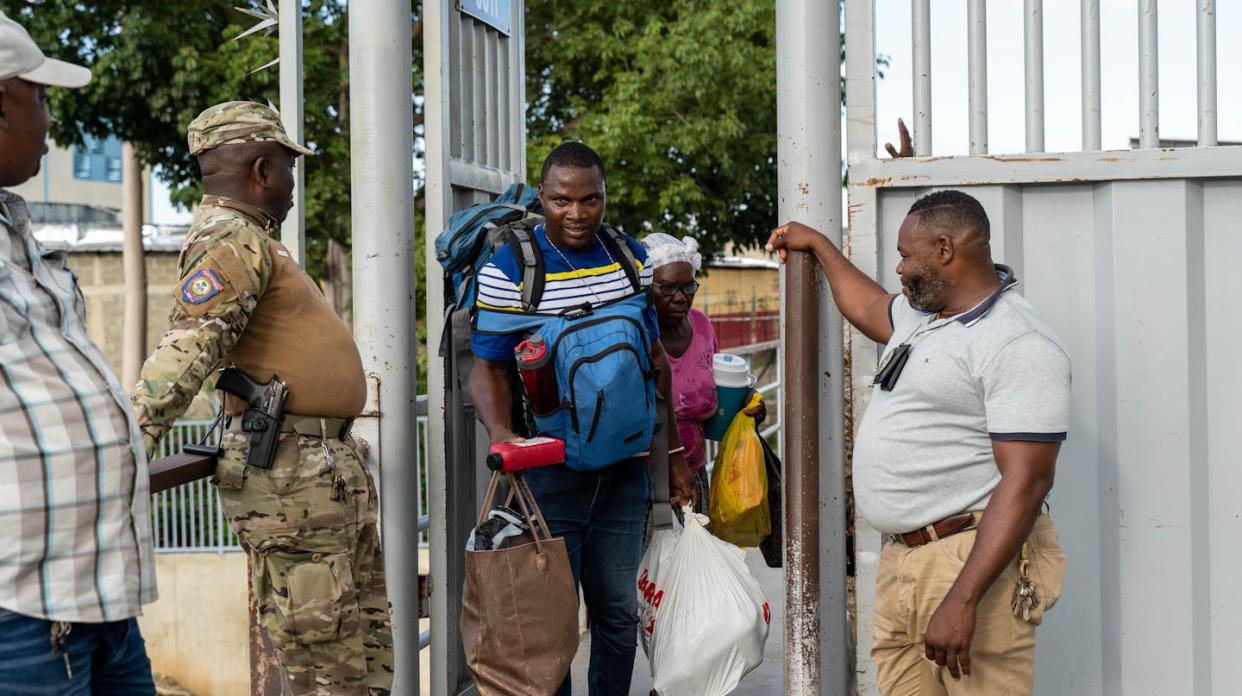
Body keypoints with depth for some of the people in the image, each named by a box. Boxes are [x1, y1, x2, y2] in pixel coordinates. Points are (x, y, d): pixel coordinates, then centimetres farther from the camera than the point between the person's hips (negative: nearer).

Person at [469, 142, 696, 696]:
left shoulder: (632, 258, 7)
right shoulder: (507, 270, -8)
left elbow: (655, 359, 15)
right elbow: (488, 367, -8)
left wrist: (674, 452, 14)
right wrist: (501, 433, -28)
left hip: (625, 467, 4)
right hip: (548, 469, -4)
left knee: (619, 611, 12)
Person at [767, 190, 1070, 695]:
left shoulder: (1020, 346, -15)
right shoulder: (920, 313, 15)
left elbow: (1025, 482, -22)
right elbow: (866, 308, 40)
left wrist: (962, 601, -28)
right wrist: (816, 243, 47)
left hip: (970, 564, -8)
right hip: (901, 559, 9)